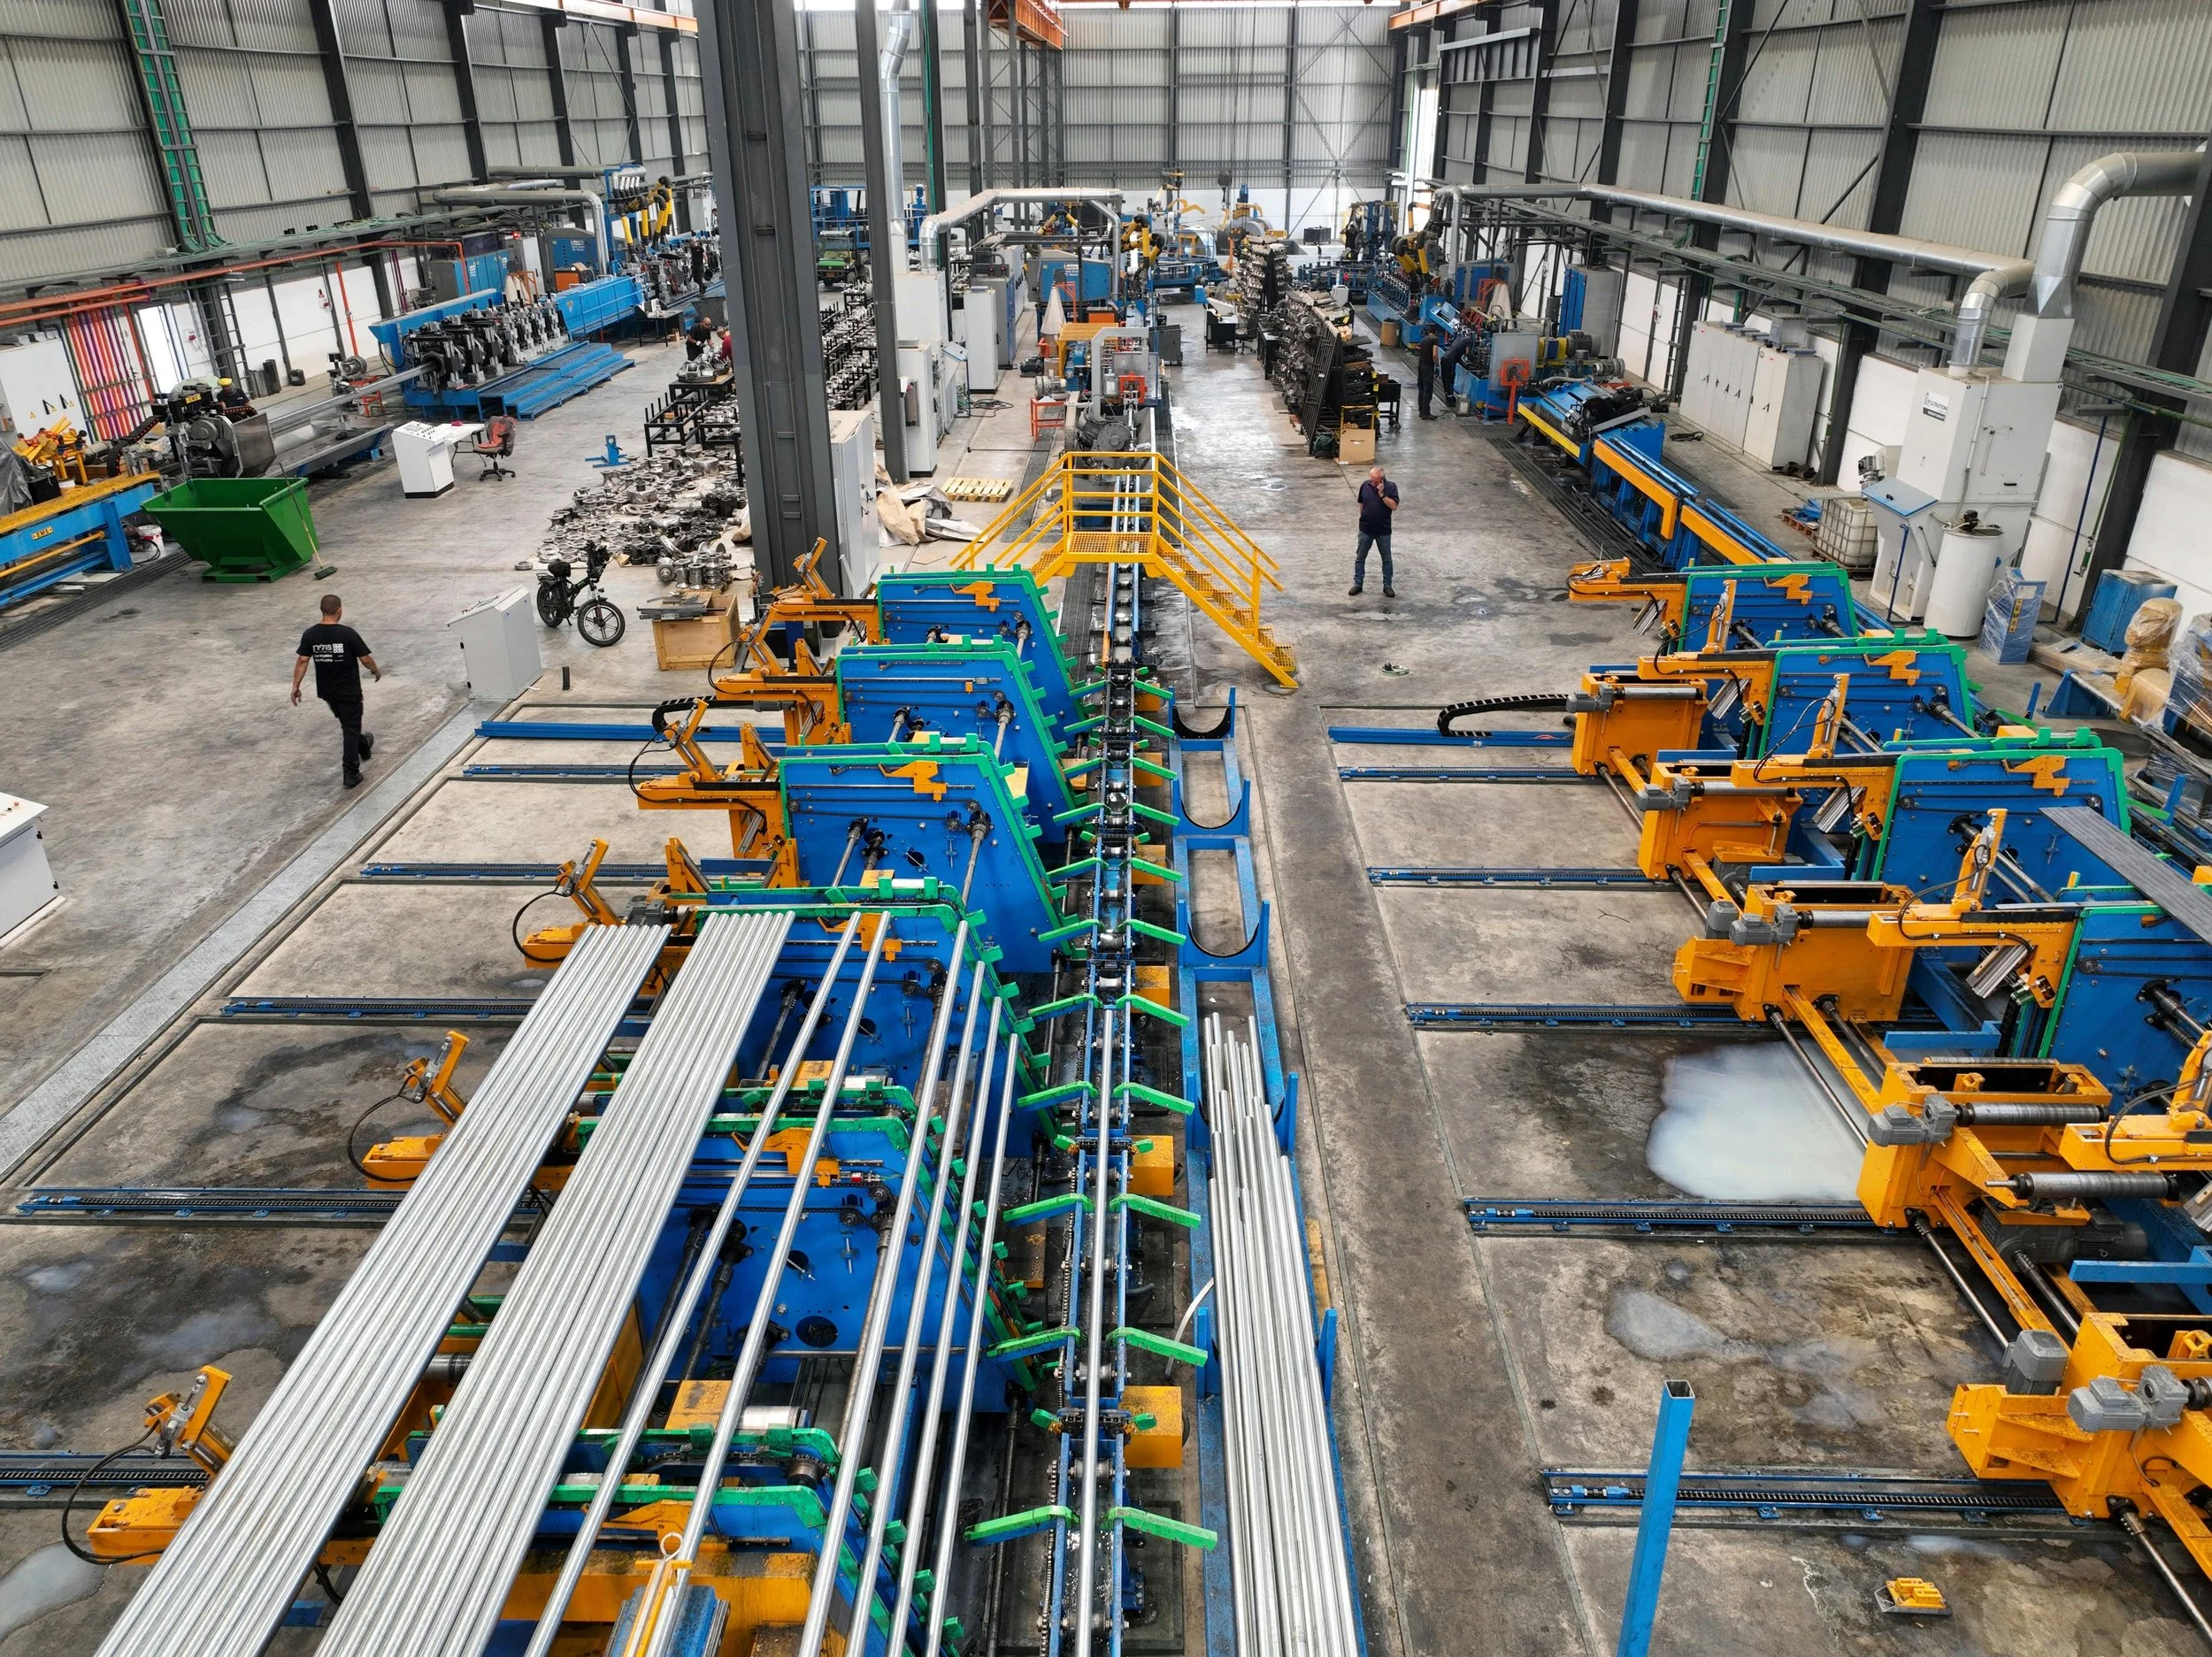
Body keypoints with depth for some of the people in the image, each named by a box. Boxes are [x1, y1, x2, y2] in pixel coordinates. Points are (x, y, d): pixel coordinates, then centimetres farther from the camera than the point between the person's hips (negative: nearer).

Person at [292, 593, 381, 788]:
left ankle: (363, 744, 51)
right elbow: (365, 659, -13)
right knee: (351, 729, 2)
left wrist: (295, 686, 1)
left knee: (346, 723, 28)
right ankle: (351, 775, 0)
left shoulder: (310, 635, -6)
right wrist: (376, 671, 7)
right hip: (349, 691, -5)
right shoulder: (348, 634, -19)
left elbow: (302, 661, -6)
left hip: (326, 691, 5)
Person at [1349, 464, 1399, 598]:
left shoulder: (1391, 487, -11)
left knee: (1386, 559, 9)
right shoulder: (1365, 486, -4)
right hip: (1366, 530, 2)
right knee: (1360, 558, 8)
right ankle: (1358, 583, 21)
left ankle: (1387, 585, 20)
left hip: (1384, 531, -2)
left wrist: (1382, 494, -24)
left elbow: (1394, 506, -18)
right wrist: (1362, 518, 11)